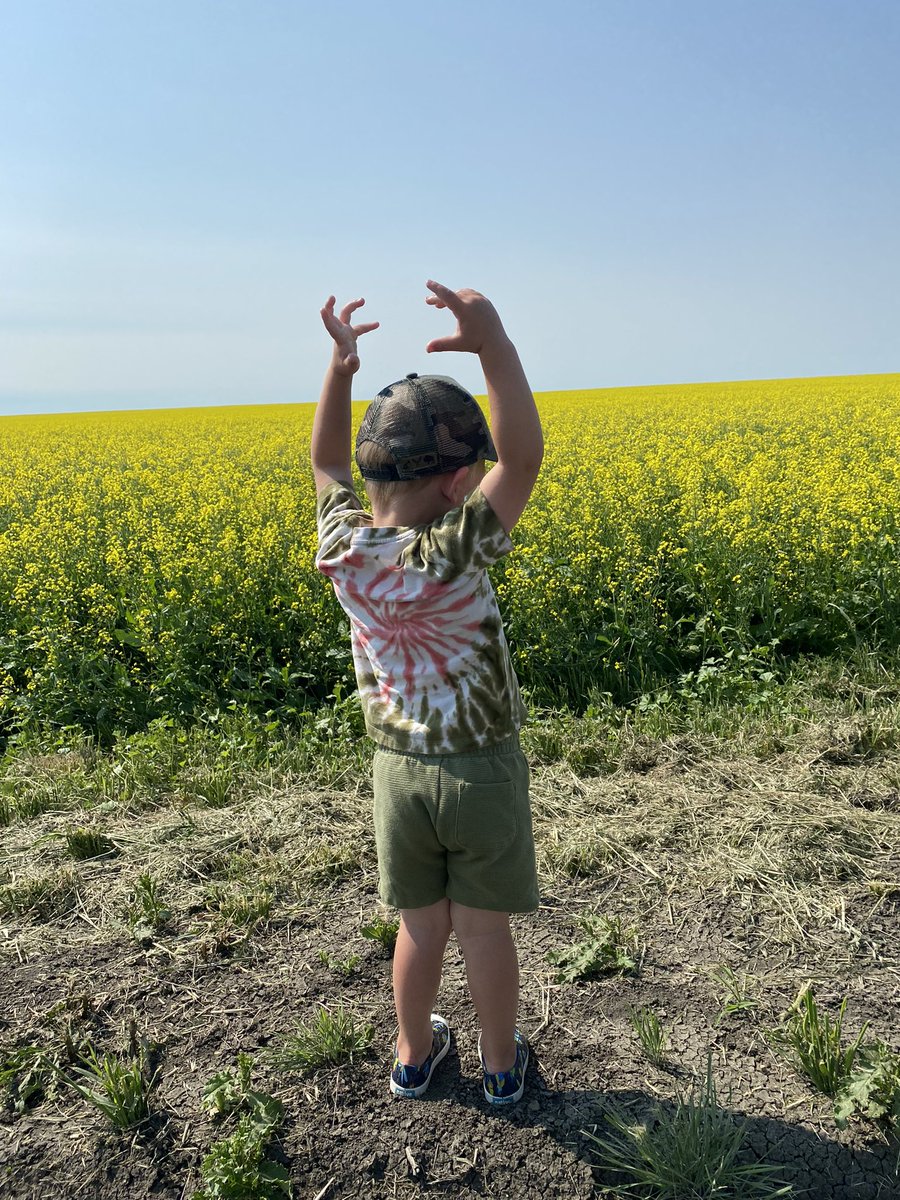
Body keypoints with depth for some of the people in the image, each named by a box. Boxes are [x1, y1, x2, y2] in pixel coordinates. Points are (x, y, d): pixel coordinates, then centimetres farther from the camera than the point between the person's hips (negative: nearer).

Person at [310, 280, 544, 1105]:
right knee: (484, 927, 14)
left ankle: (415, 1055, 39)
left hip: (399, 769, 4)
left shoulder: (344, 549, -12)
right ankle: (501, 1065, 35)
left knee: (420, 923, 20)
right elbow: (523, 456, -26)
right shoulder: (453, 554, -26)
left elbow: (327, 464, 6)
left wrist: (342, 365, 0)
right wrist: (493, 343, -31)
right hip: (483, 769, -3)